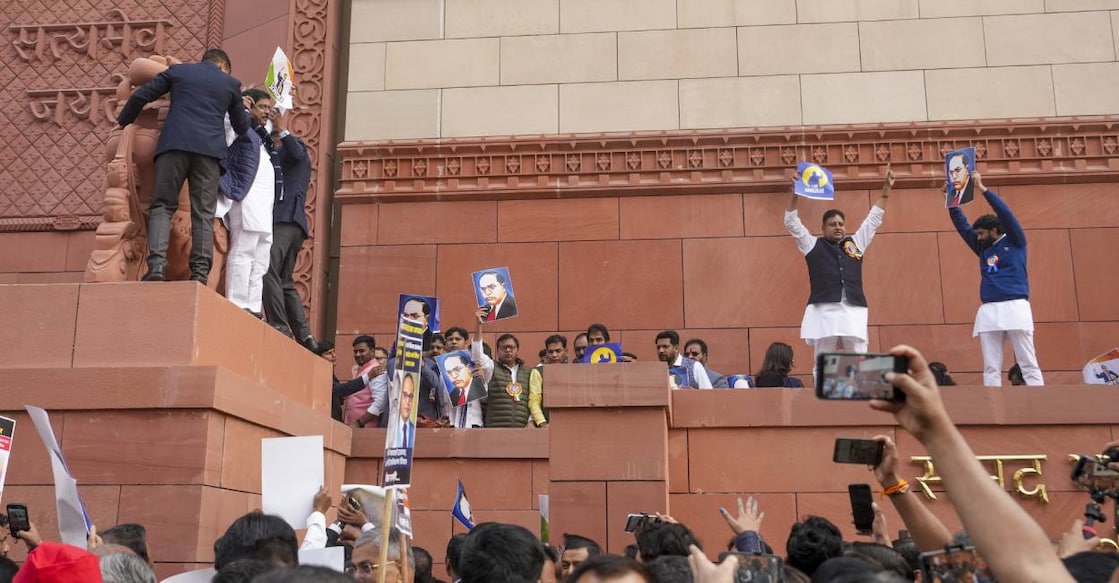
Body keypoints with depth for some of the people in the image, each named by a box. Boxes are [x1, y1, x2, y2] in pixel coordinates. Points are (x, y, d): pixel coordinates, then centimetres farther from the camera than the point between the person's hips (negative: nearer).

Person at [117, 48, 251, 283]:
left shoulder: (177, 70, 19)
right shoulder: (230, 83, 19)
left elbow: (140, 96, 15)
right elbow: (242, 127, 25)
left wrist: (123, 123, 31)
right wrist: (244, 110, 47)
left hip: (174, 144, 0)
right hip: (210, 149, 0)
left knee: (162, 205, 2)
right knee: (203, 213, 0)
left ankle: (157, 262, -16)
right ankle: (200, 271, -10)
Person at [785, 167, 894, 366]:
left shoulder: (856, 243, 19)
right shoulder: (813, 245, 12)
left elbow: (874, 219, 22)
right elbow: (792, 223, 7)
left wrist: (886, 190, 18)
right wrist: (794, 193, -2)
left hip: (853, 312, 3)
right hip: (824, 311, -3)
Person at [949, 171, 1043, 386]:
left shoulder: (1015, 242, 7)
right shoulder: (983, 248, 20)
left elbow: (1005, 213, -4)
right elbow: (962, 226, 21)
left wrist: (983, 189, -6)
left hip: (1015, 307, -5)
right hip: (989, 311, 5)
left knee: (1028, 363, -4)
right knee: (991, 367, 1)